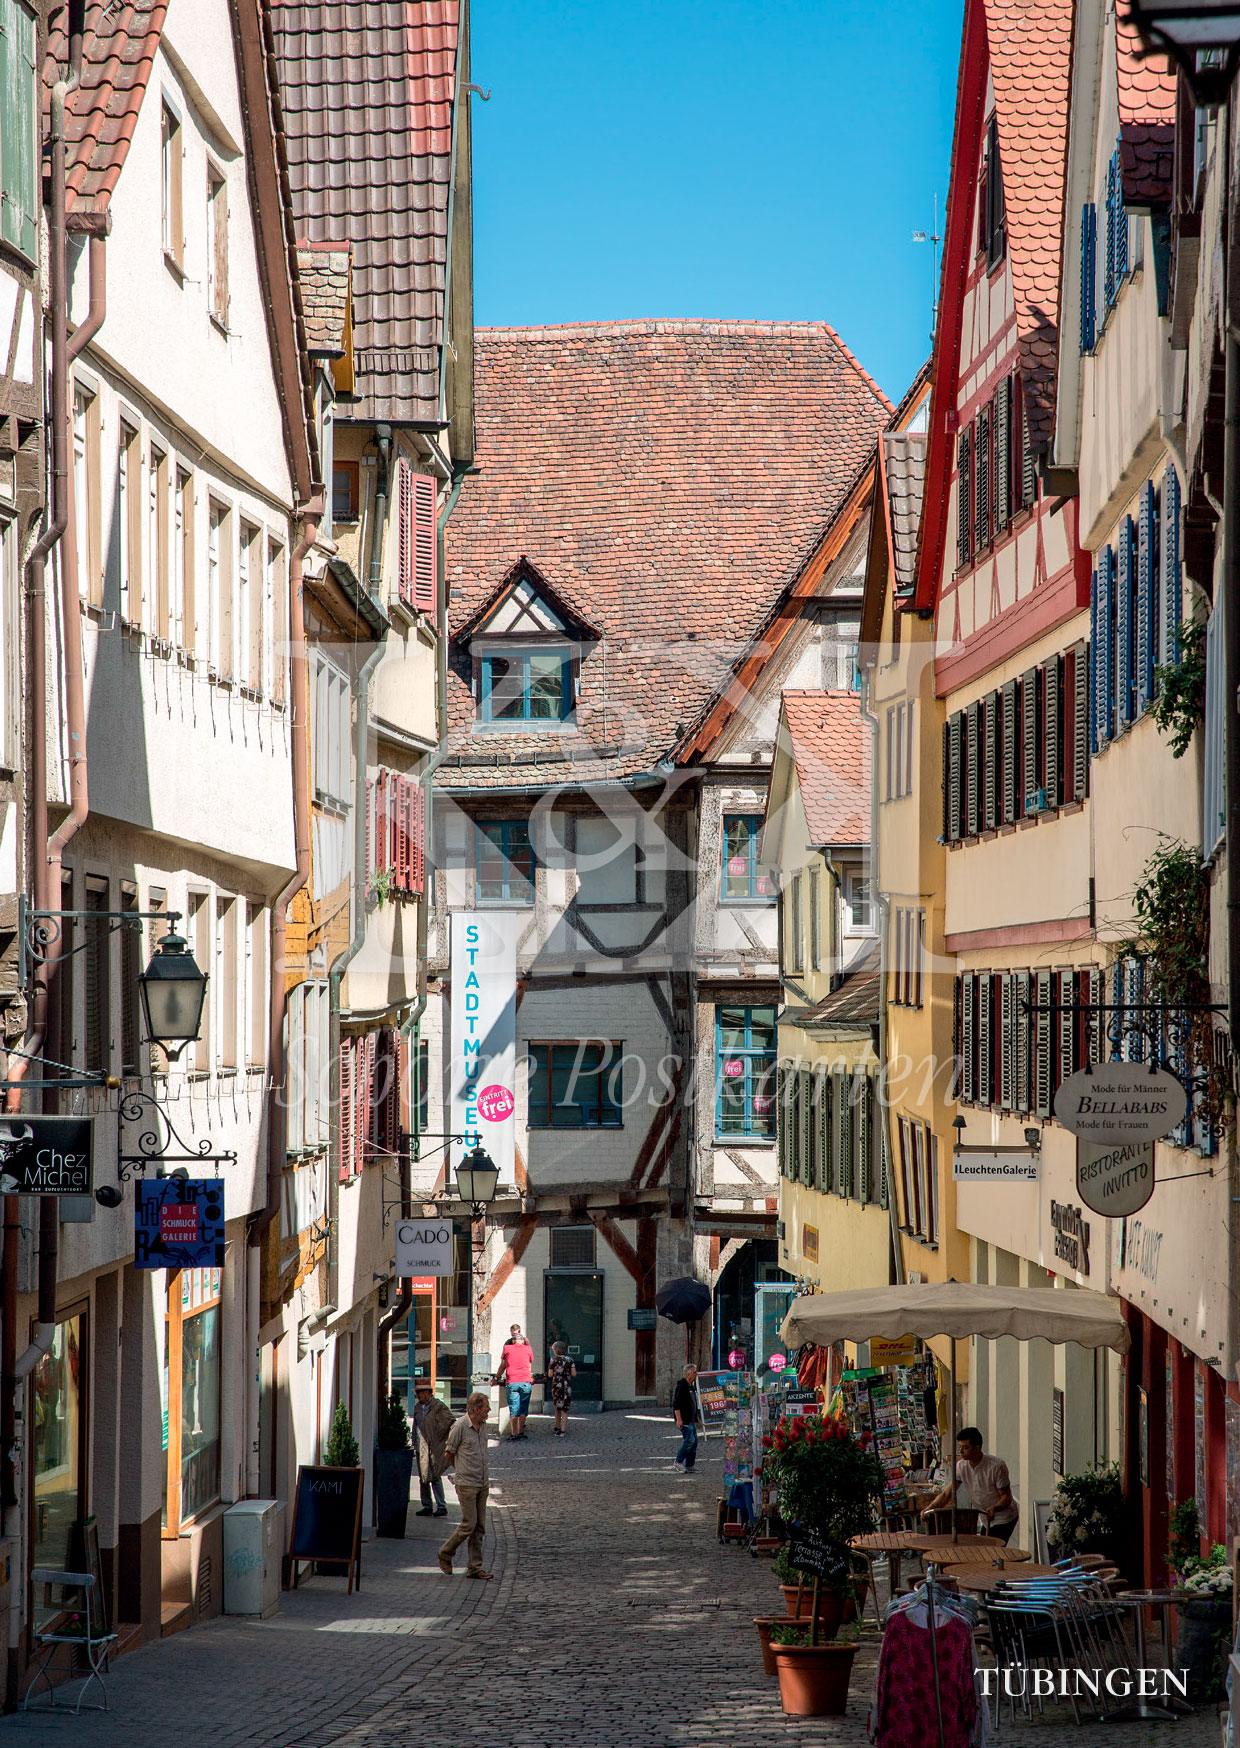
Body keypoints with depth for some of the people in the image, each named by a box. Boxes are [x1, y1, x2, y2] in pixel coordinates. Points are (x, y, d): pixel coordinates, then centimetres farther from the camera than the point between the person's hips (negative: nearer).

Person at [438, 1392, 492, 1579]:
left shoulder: (482, 1425, 9)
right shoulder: (459, 1427, -13)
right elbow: (448, 1454, -4)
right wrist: (464, 1472, 7)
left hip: (482, 1484, 7)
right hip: (466, 1484, -7)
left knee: (480, 1526, 5)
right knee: (469, 1524, -8)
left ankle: (475, 1567, 8)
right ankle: (445, 1554, 12)